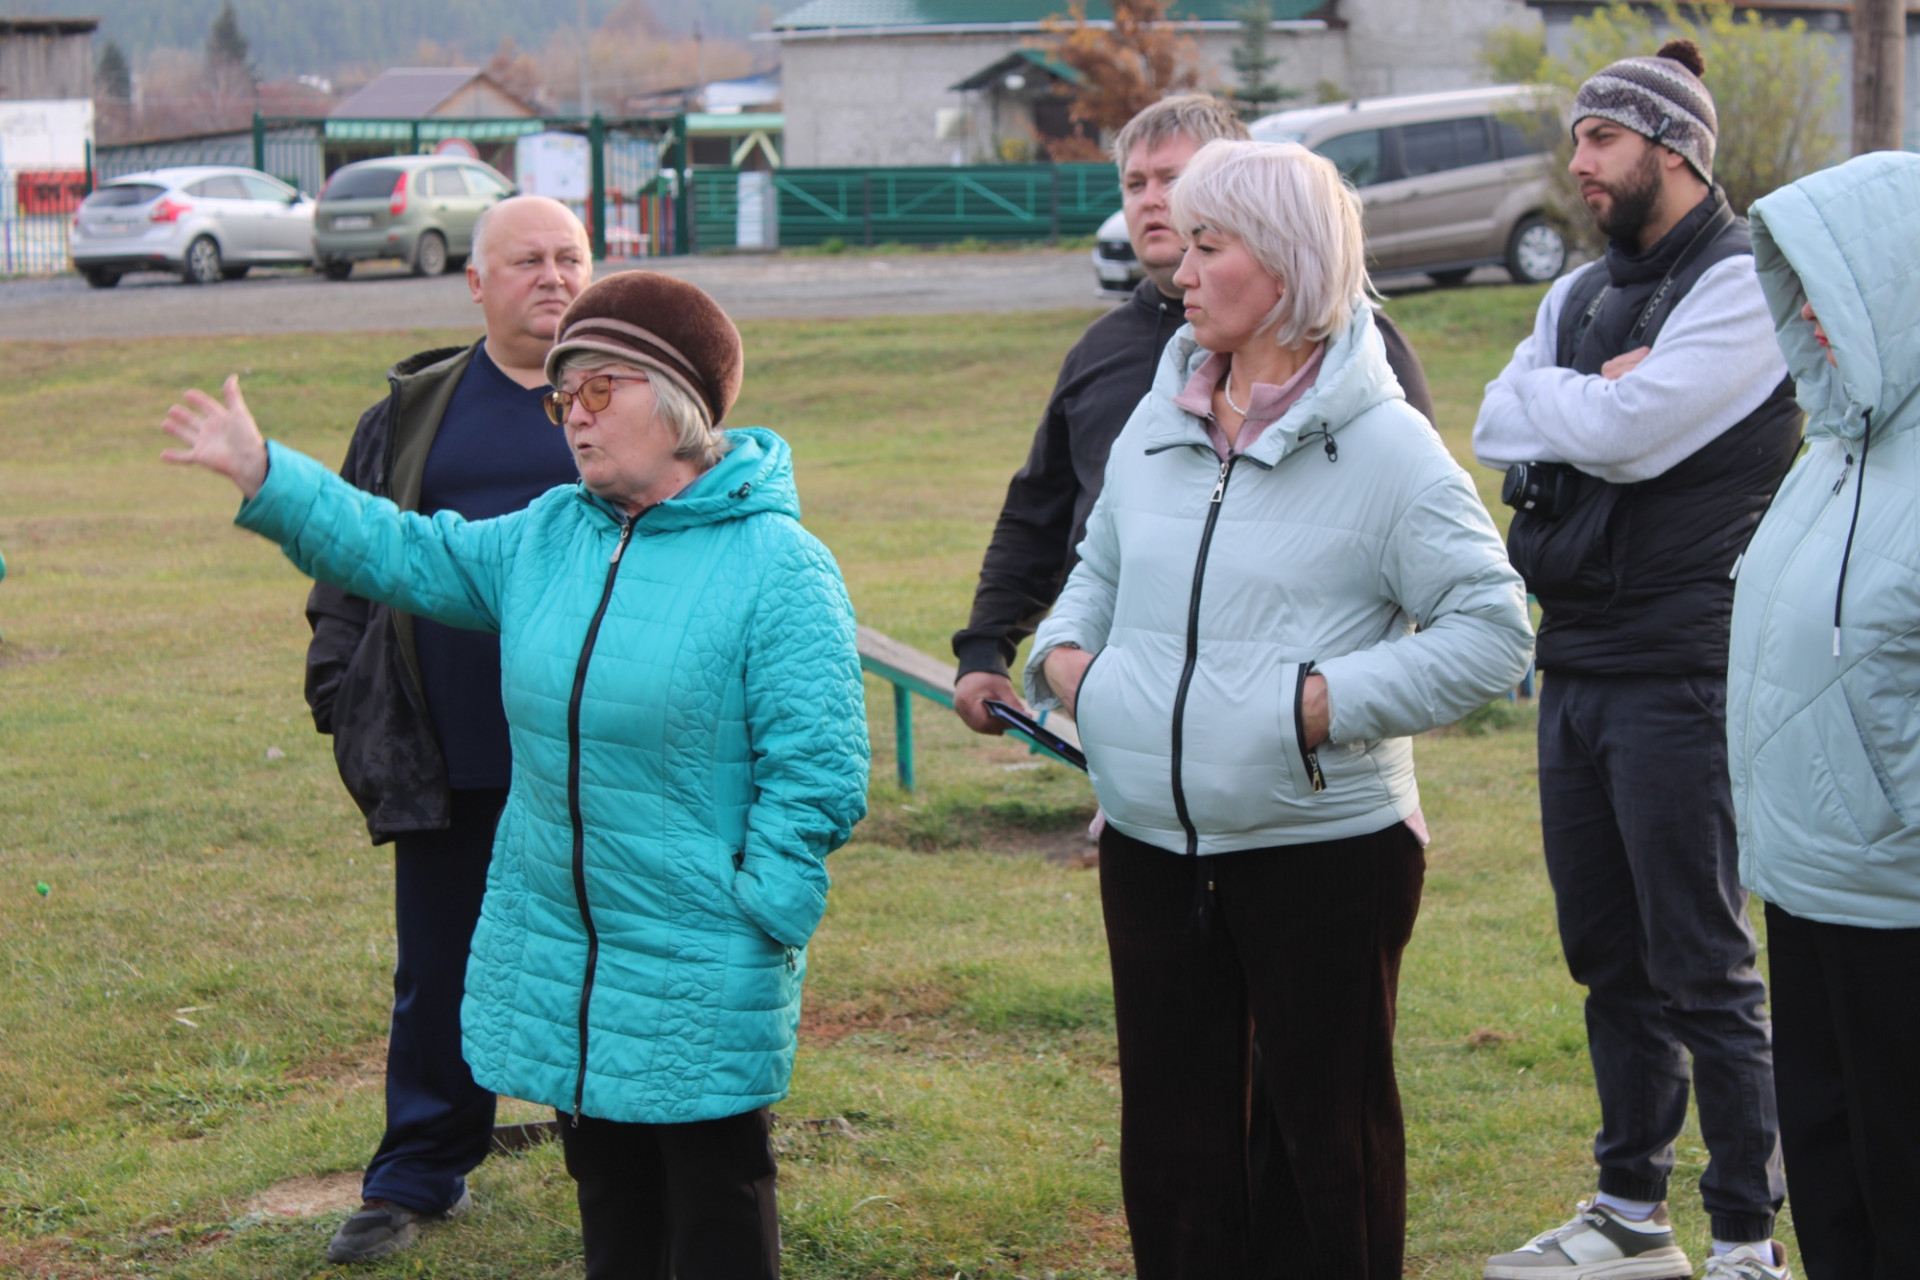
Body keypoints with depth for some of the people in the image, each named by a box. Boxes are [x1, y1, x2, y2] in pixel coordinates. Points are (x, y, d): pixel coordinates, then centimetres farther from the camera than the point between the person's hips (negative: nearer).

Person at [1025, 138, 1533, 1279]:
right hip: (1151, 845, 6)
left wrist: (1328, 702, -19)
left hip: (1323, 850, -6)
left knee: (1331, 1130, 6)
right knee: (1172, 1131, 14)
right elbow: (1102, 569, 25)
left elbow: (1492, 630, -12)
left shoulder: (1383, 445, -10)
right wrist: (1065, 650, 4)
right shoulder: (1157, 426, 9)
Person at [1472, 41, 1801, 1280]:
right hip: (1575, 665, 8)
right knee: (1610, 959, 15)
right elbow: (1498, 424, 2)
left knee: (1705, 970, -3)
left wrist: (1560, 400, -3)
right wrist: (1595, 393, -11)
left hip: (1680, 674, -8)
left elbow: (1624, 431, -21)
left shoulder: (1742, 286, -10)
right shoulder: (1583, 292, 15)